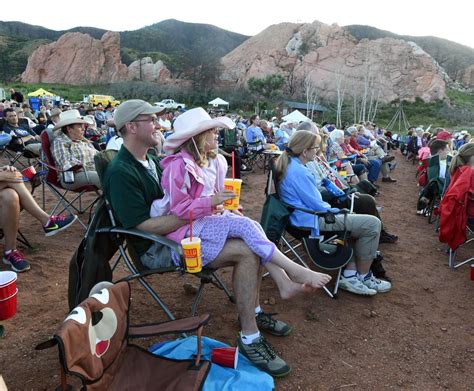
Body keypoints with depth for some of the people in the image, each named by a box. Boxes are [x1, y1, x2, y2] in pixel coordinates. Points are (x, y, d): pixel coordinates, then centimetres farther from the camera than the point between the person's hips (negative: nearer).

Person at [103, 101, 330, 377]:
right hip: (157, 248, -9)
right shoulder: (121, 173, -17)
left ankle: (254, 311, 9)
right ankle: (250, 338, -10)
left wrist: (209, 206, -1)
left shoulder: (151, 160, 13)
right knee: (246, 250, -20)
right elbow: (144, 226, -23)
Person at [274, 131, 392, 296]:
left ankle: (350, 276, 14)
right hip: (313, 221, -11)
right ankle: (363, 276, 8)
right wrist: (335, 210, 0)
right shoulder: (299, 172, -23)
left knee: (357, 221, 23)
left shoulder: (289, 164, 8)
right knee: (372, 224, -9)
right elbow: (317, 205, -19)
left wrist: (330, 208, 11)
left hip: (306, 215, 11)